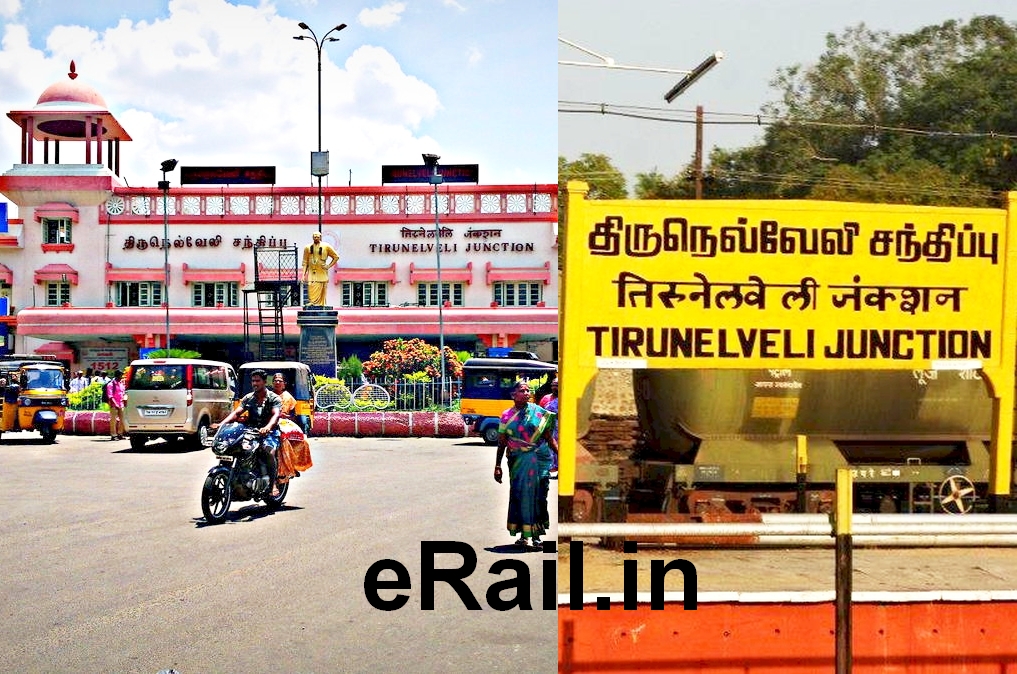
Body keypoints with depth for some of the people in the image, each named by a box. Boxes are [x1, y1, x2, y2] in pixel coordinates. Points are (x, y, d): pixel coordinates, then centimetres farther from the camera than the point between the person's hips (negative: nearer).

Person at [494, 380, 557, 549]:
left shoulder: (539, 412, 2)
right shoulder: (507, 416, 5)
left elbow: (549, 437, 5)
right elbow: (501, 443, 9)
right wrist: (497, 466, 7)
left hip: (538, 459, -1)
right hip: (517, 461, 1)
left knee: (537, 495, -2)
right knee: (518, 495, 2)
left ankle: (536, 535, 5)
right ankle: (523, 535, 13)